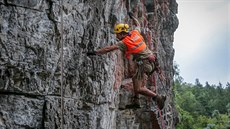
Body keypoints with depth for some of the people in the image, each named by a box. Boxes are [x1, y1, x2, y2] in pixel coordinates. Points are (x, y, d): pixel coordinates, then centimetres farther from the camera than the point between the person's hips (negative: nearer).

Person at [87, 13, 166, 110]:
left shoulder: (124, 43, -12)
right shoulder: (135, 33, 7)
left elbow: (109, 48, -16)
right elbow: (138, 24, 29)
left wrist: (95, 52, -13)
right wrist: (132, 17, 46)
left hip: (143, 64, -9)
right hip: (150, 61, 9)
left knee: (139, 88, -8)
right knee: (135, 79, 24)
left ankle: (157, 98, -11)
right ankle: (136, 101, 22)